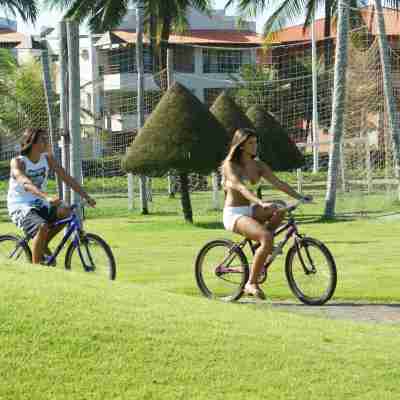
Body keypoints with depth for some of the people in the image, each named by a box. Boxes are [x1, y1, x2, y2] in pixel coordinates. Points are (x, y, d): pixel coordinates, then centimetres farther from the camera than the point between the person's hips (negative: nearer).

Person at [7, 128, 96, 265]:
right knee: (42, 227, -33)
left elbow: (66, 178, 0)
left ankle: (43, 245, 0)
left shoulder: (47, 158, 1)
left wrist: (86, 196, -12)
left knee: (65, 212, -20)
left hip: (39, 204, 6)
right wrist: (47, 197, -51)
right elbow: (26, 183, -35)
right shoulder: (18, 162, -16)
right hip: (20, 207, -6)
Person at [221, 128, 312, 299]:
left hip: (250, 211, 7)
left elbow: (278, 183, 2)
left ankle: (262, 245, -5)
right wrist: (262, 203, -43)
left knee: (280, 209, -22)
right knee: (267, 238, -29)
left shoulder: (258, 165, 9)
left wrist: (300, 197, -12)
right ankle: (251, 283, -20)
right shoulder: (230, 165, -11)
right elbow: (241, 188, -27)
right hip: (233, 214, -7)